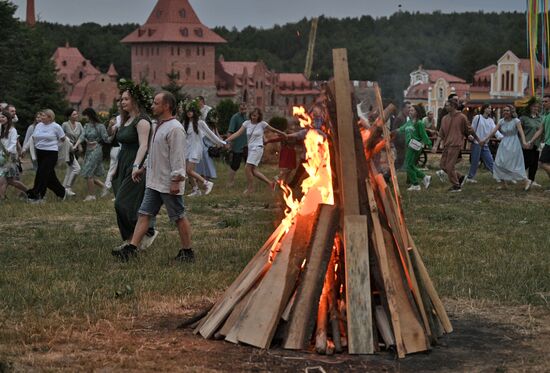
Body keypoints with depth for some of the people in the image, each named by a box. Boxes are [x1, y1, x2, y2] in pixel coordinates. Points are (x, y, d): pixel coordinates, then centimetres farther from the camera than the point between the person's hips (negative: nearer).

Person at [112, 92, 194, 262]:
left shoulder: (175, 128, -16)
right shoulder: (160, 126, 15)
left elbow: (178, 157, -21)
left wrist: (176, 181, -23)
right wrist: (144, 168, 27)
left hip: (168, 184, -10)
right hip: (154, 182, 10)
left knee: (179, 217, 2)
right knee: (144, 214, 3)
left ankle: (187, 252, 12)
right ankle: (131, 248, 0)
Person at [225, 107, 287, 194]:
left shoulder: (262, 124, -6)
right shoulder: (247, 123, 4)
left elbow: (273, 130, 8)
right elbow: (238, 133, -3)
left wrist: (283, 134, 20)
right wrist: (226, 141, -13)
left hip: (257, 148, -6)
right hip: (250, 148, 6)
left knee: (248, 168, -13)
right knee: (253, 170, 5)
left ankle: (250, 188, 1)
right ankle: (270, 183, 19)